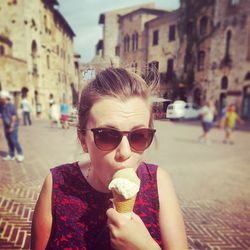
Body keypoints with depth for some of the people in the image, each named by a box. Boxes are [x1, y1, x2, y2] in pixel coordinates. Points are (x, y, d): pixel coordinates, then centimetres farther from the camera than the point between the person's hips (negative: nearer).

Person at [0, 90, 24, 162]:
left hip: (13, 126, -6)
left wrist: (11, 127, -16)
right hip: (6, 126, 7)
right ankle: (11, 155, 20)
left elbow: (14, 117, -14)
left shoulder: (11, 106, -14)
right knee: (9, 141, 10)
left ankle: (20, 154, 6)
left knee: (14, 140, -8)